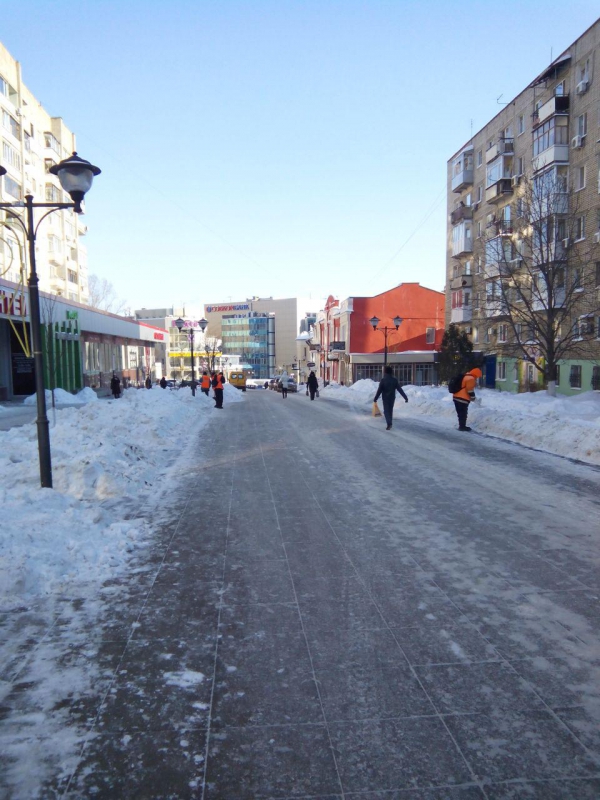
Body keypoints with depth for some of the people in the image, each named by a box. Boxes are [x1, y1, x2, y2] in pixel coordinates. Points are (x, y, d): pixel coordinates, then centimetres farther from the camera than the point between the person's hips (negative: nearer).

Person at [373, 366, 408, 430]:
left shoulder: (383, 380, -11)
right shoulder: (395, 380, -1)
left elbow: (379, 390, -11)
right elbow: (400, 389, -4)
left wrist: (375, 398, -2)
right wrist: (405, 397, -3)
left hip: (385, 398, -3)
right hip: (392, 398, 4)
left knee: (386, 411, 0)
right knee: (390, 410, 18)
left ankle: (389, 424, -18)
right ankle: (390, 424, 26)